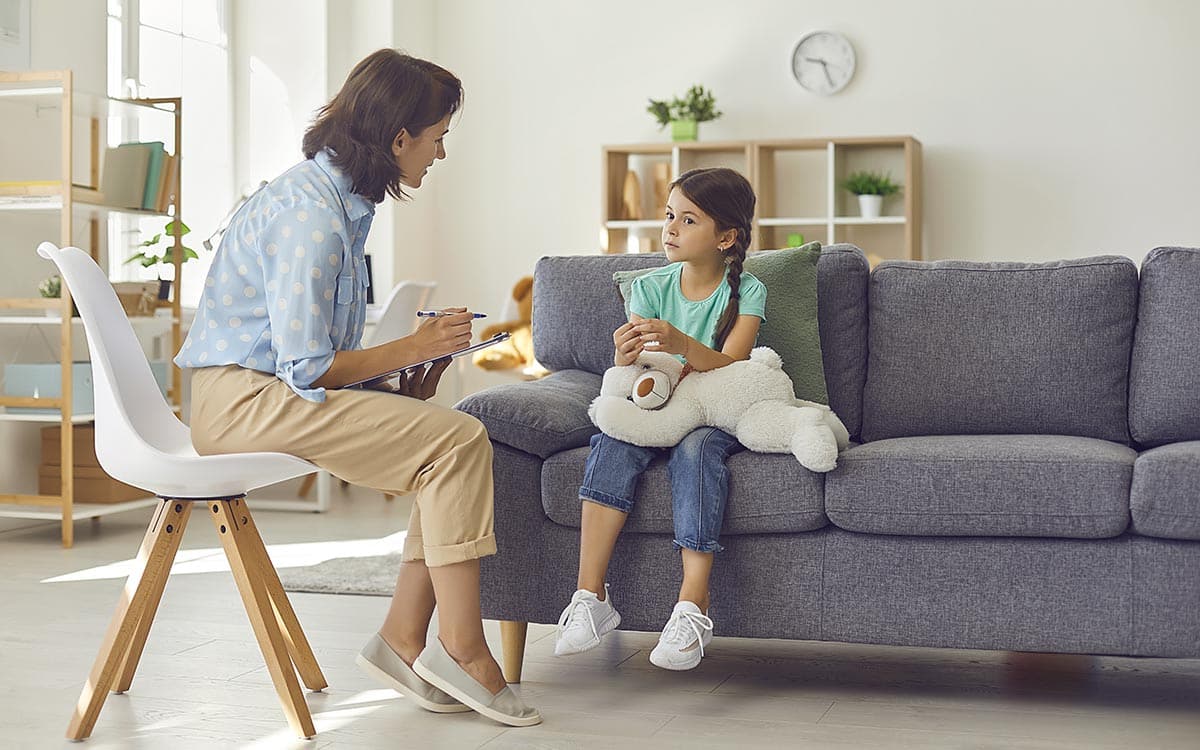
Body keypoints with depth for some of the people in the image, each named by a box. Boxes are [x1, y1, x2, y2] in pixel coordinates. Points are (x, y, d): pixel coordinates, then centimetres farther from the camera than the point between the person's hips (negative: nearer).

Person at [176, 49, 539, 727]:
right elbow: (305, 369, -21)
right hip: (245, 398, -10)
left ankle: (404, 639, -2)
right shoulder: (310, 214, -19)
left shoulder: (341, 199, 12)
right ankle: (460, 647, -11)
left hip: (281, 390, 10)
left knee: (454, 442, -3)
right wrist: (416, 347, -12)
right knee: (458, 439, -19)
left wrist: (402, 387, 5)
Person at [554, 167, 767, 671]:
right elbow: (627, 381, -3)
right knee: (613, 443, -29)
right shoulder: (650, 288, 5)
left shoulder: (746, 292, -3)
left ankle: (692, 605, -37)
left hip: (718, 417, -3)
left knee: (695, 448, -35)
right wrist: (625, 358, -28)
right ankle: (591, 596, -32)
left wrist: (682, 344, -36)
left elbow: (729, 367, -17)